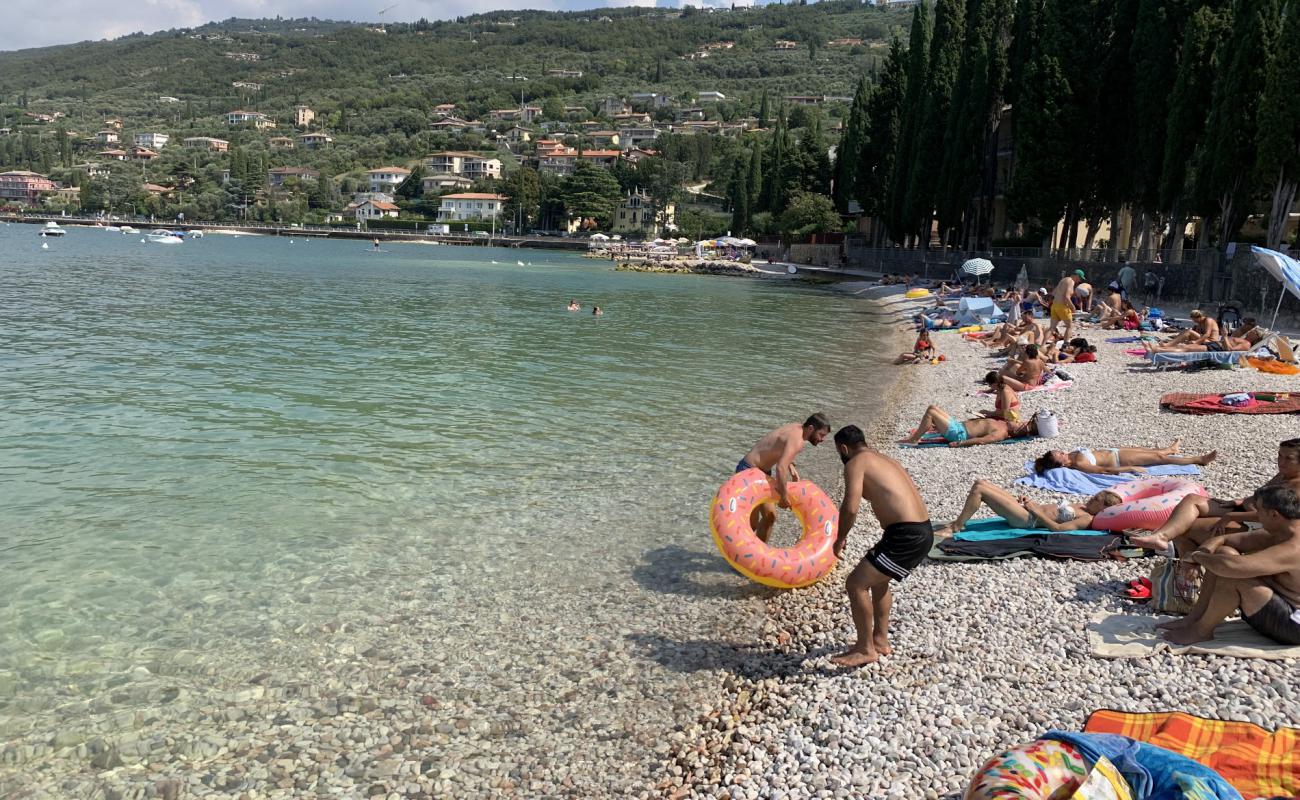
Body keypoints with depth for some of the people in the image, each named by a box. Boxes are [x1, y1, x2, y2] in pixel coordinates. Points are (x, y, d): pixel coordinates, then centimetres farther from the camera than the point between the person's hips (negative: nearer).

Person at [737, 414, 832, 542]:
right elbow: (780, 468, -40)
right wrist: (784, 496, -29)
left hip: (763, 471, 10)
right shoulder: (797, 440, -27)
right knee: (752, 523, -9)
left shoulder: (797, 428, 1)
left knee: (770, 516, 14)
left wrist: (791, 466, 4)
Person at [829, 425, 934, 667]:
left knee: (855, 584, -2)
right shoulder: (887, 460, 23)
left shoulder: (855, 464, -4)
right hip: (923, 532, 10)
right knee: (877, 579, 28)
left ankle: (866, 649, 8)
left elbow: (850, 508, -16)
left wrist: (840, 539, 0)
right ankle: (880, 640, 36)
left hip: (905, 536, -10)